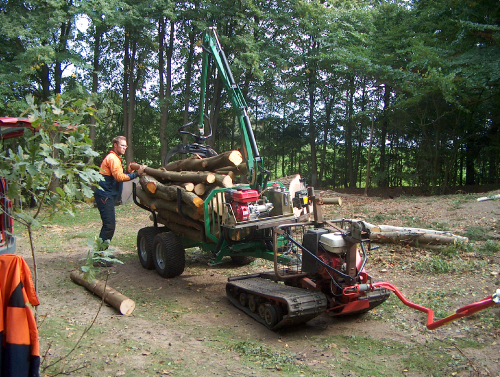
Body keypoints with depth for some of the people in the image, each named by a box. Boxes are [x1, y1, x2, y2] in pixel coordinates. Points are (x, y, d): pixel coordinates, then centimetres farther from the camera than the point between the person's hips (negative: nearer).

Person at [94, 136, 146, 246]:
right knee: (109, 225, -13)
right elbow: (119, 177, -20)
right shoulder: (112, 158, -11)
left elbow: (118, 176, 20)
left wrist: (128, 172, 5)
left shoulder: (116, 158, 23)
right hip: (105, 194, -11)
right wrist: (136, 174, -22)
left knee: (109, 224, 13)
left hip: (108, 195, 11)